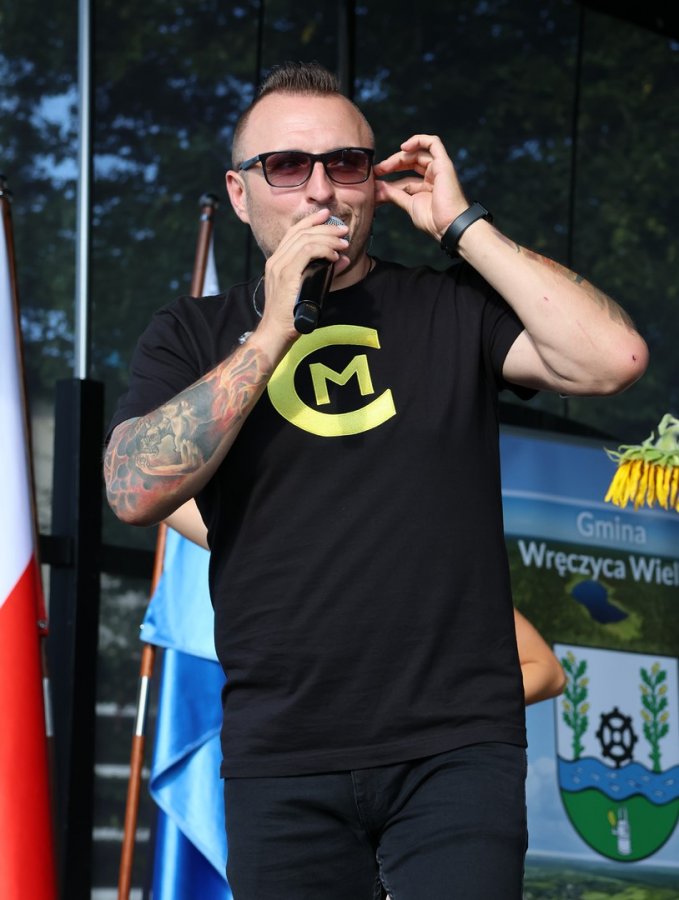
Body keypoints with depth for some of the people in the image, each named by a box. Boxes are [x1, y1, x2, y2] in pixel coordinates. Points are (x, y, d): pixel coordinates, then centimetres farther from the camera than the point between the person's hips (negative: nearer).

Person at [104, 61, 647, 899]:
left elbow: (613, 358, -8)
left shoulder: (453, 309, 8)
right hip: (280, 759, 1)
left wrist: (460, 224, -4)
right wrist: (272, 333, -9)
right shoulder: (192, 336, 10)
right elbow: (136, 492, -7)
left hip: (458, 744, -1)